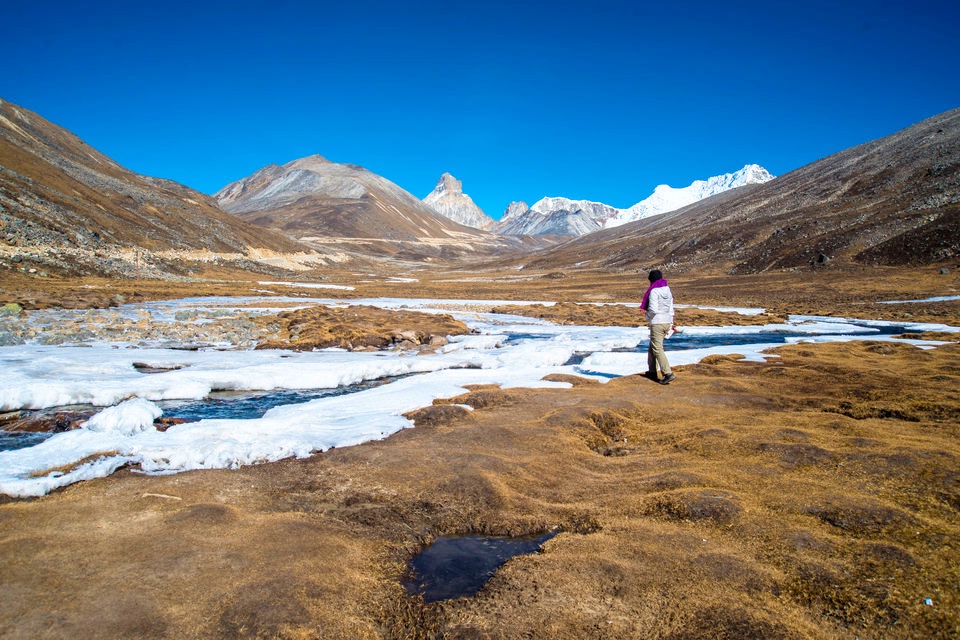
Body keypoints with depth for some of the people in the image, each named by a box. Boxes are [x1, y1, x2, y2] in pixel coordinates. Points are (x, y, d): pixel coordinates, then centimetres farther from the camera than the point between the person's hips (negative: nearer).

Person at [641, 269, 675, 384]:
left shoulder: (654, 291, -14)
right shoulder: (667, 290, 10)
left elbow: (653, 309, -21)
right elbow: (671, 309, 13)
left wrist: (648, 317, -1)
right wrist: (671, 323, 19)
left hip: (657, 323, -8)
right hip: (667, 322, 8)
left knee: (657, 349, -6)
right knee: (652, 347, 19)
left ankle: (668, 374, -13)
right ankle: (652, 371, 25)